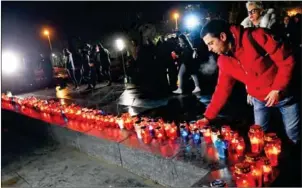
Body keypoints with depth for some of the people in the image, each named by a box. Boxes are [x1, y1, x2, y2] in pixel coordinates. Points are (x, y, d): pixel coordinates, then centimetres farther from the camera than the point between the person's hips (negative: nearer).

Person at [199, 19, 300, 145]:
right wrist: (208, 117, -4)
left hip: (282, 94, -4)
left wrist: (277, 89, -23)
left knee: (294, 137, 10)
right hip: (259, 100, 4)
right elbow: (222, 90, -1)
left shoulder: (256, 37, -24)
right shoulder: (223, 61, -6)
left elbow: (286, 60, -19)